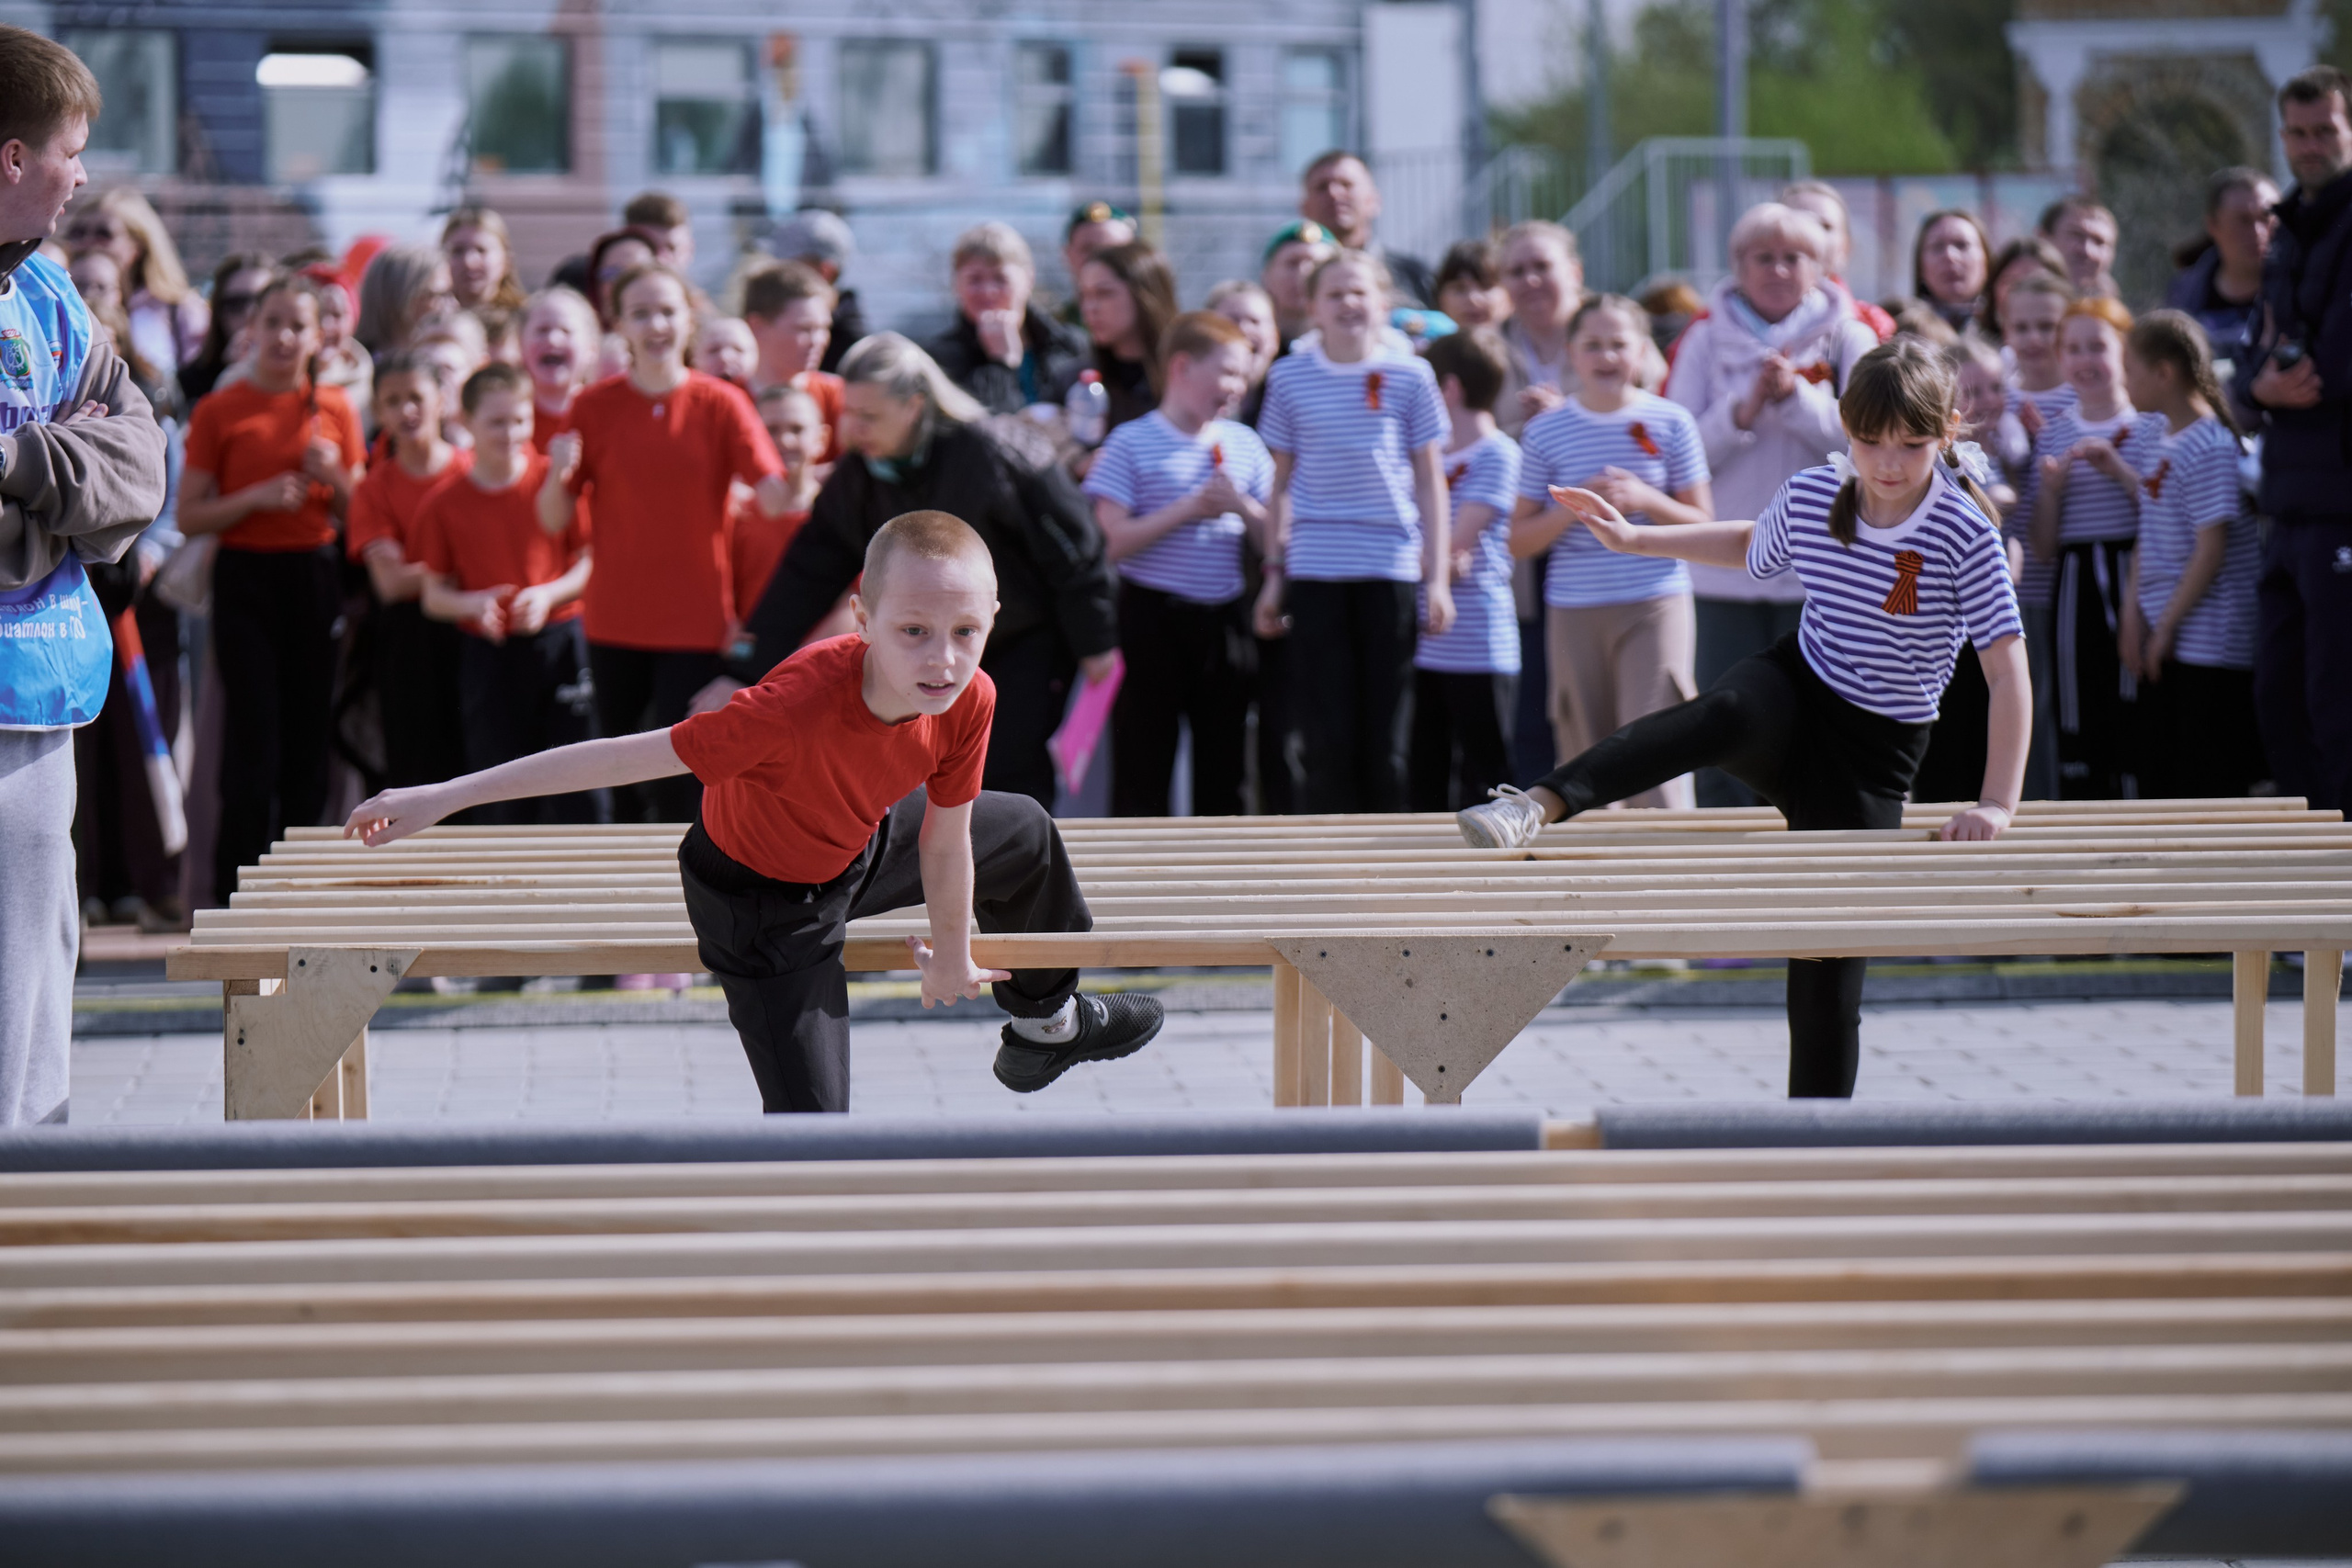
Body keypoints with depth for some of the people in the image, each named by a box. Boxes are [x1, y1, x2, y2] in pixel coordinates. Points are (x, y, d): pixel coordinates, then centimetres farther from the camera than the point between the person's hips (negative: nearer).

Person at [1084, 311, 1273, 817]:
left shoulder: (1244, 443, 10)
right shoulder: (1132, 443, -4)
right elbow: (1113, 541, -11)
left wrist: (1243, 507, -8)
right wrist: (1189, 509, -16)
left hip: (1224, 618, 5)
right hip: (1153, 617, -5)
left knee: (1224, 758, 8)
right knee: (1143, 761, -2)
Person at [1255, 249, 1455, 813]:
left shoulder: (1409, 376, 4)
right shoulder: (1289, 377, 6)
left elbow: (1430, 480, 7)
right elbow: (1283, 482, 12)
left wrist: (1439, 576, 3)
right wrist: (1273, 572, 7)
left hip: (1390, 568, 0)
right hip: (1315, 570, 0)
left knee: (1385, 740, 2)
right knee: (1329, 742, -2)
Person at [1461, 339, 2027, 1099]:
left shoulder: (1965, 533, -16)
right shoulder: (1809, 497, -4)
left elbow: (2007, 666, -16)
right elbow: (1750, 545, 21)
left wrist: (1997, 804, -22)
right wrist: (1634, 538, 18)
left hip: (1876, 746, -2)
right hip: (1795, 690, 2)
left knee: (1830, 958, -4)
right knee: (1726, 713, -37)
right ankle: (1537, 806, -51)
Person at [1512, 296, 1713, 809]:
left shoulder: (1671, 423, 2)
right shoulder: (1547, 431, 4)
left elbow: (1703, 526, 4)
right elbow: (1519, 539, 5)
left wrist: (1645, 499, -13)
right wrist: (1574, 507, -12)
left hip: (1657, 606, -2)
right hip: (1574, 611, 2)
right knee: (1587, 759, 6)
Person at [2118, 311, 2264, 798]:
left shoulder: (2209, 448, -17)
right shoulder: (2153, 433, 10)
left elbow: (2212, 549, -19)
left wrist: (2166, 625, -15)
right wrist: (2134, 611, 5)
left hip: (2210, 645, -9)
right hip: (2162, 635, 9)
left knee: (2210, 785, -4)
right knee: (2161, 786, 12)